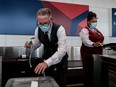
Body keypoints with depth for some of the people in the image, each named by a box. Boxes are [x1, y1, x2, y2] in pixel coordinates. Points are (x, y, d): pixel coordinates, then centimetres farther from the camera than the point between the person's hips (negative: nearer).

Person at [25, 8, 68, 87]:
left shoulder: (60, 29, -30)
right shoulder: (38, 30, -15)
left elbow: (62, 50, -40)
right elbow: (36, 43, 2)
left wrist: (47, 62, -53)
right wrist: (30, 44, -23)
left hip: (60, 58, -3)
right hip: (47, 57, 3)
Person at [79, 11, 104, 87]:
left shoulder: (97, 30, 19)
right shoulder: (84, 30, -6)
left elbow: (100, 40, 24)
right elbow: (86, 41, -23)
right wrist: (94, 44, -41)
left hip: (98, 54, 7)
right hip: (88, 54, -7)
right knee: (89, 72, -5)